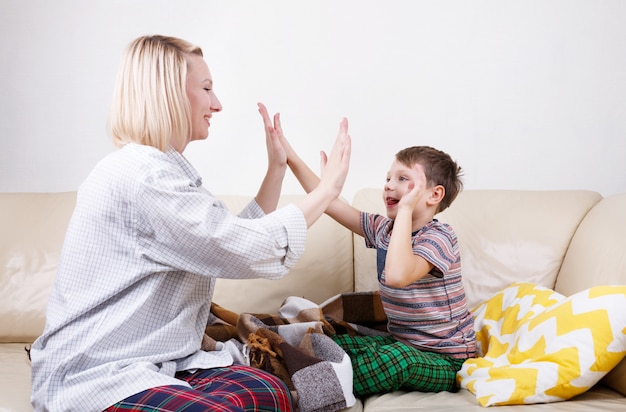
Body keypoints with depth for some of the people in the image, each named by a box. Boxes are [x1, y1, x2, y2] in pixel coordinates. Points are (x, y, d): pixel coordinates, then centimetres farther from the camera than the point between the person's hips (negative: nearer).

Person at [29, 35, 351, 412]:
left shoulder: (163, 170, 15)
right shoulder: (142, 174, -17)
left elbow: (238, 236, 17)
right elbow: (250, 250, -18)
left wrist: (277, 168, 16)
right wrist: (328, 189, -8)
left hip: (155, 362, 9)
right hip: (93, 376, -8)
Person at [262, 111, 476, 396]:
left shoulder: (438, 237, -19)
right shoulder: (384, 229, 5)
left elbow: (397, 276, -38)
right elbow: (330, 202, 5)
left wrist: (405, 210, -32)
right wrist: (289, 157, 0)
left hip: (444, 361, -8)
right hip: (399, 343, 8)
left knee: (398, 358, -37)